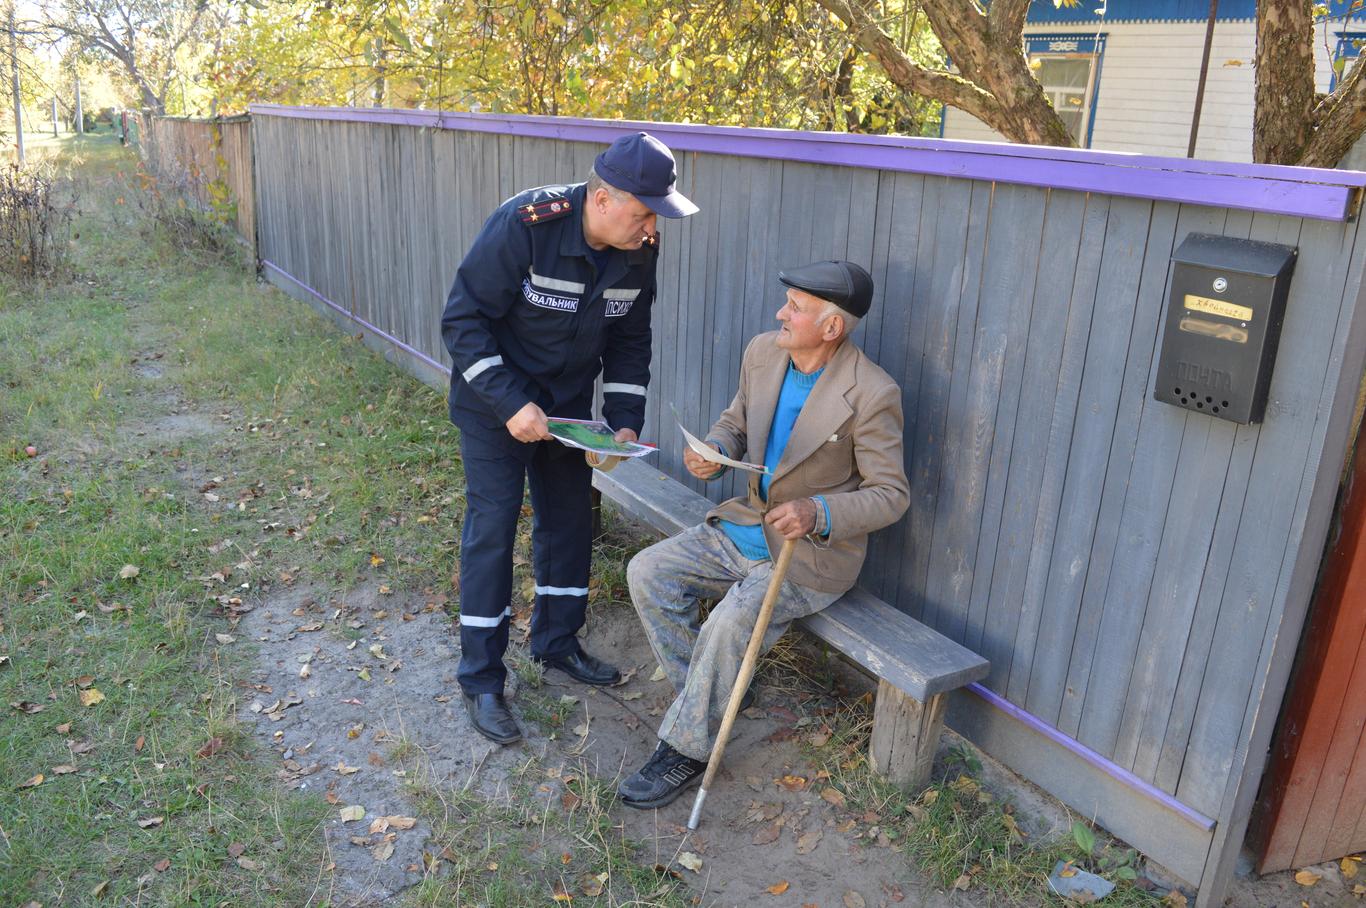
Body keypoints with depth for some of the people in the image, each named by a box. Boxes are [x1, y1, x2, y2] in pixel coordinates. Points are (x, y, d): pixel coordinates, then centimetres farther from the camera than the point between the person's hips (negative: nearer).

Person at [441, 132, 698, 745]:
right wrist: (510, 403, -29)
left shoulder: (639, 248, -11)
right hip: (494, 399, -6)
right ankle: (480, 679, 11)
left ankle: (556, 642, 33)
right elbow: (463, 320, -23)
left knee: (571, 517, 12)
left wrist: (624, 420, -8)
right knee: (492, 526, -3)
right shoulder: (523, 225, -29)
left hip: (568, 402, 6)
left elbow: (630, 339, 2)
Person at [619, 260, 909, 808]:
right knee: (648, 573, -6)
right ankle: (710, 695, 8)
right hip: (748, 525, 7)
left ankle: (684, 750, -4)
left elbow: (891, 494, -14)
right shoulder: (763, 353, -2)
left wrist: (818, 513, -29)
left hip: (812, 552, -7)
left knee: (730, 625, -27)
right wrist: (713, 451, -9)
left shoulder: (872, 395, -21)